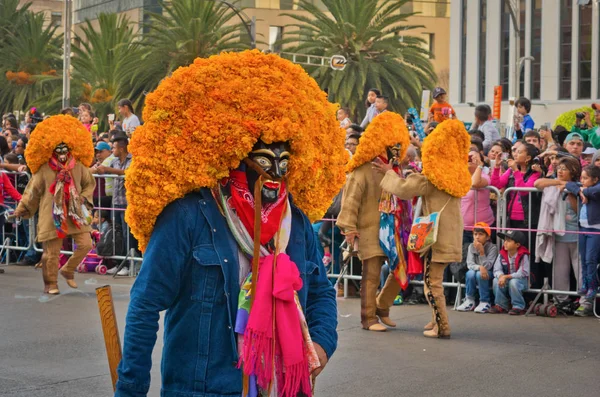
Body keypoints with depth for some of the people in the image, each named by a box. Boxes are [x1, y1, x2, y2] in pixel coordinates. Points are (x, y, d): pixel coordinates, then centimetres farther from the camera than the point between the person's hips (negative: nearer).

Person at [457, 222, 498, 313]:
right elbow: (469, 264, -11)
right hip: (476, 271, 3)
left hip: (488, 275, -3)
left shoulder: (492, 247, -14)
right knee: (470, 273, -30)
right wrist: (479, 267, -31)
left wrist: (481, 252, -29)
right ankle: (469, 301, -14)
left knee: (479, 274, -34)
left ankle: (484, 302, -21)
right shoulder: (471, 246, -3)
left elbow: (487, 266, -21)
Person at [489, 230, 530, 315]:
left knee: (513, 282, -35)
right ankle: (501, 305, -8)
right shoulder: (502, 255, -3)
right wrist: (501, 276, -30)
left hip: (521, 280, -5)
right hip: (506, 279, 5)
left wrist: (506, 276, -29)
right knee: (496, 281, -23)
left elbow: (522, 273, -23)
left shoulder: (523, 256, -18)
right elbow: (497, 270, -6)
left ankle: (518, 307, -18)